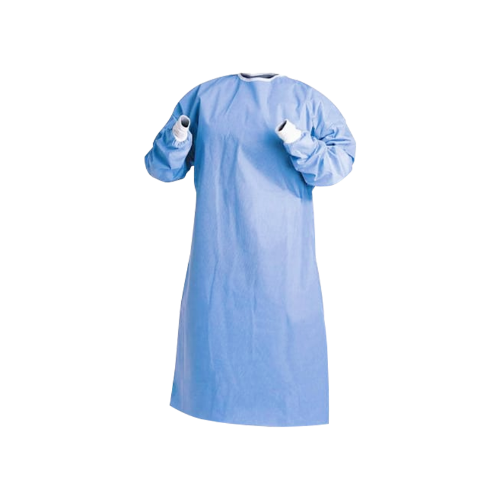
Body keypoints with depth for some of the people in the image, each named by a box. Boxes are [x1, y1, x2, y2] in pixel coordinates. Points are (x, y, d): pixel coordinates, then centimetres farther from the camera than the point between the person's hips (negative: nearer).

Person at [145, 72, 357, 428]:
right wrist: (175, 140, -13)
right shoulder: (203, 97, 10)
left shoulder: (309, 100, 6)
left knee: (286, 333, 1)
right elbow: (163, 167, 8)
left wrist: (300, 145, -21)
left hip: (284, 253, -1)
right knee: (216, 329, 5)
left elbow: (342, 160, -3)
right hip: (219, 250, 1)